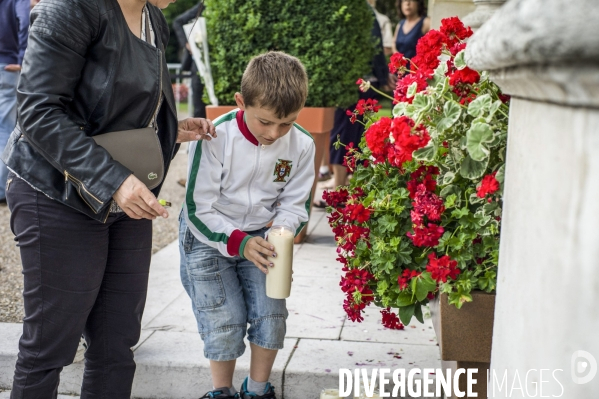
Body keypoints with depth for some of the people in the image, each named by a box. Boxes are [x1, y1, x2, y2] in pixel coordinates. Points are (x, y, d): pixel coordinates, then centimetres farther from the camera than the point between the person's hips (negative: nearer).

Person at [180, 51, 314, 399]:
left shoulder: (301, 145, -14)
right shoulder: (214, 139, -25)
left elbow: (295, 205, -3)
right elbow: (199, 209, -19)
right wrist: (238, 241, -30)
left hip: (260, 236, 3)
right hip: (209, 236, -3)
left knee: (270, 314, -3)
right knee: (225, 322, -5)